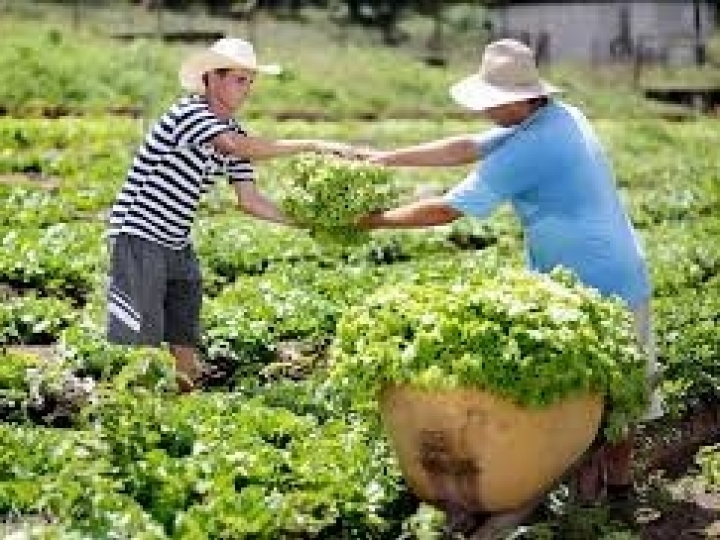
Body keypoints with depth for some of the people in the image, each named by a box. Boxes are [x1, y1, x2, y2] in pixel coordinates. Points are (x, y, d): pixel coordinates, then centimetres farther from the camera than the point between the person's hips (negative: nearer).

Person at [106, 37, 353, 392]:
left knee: (184, 345, 7)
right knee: (140, 343, -10)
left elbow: (249, 200, 8)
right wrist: (313, 146, -30)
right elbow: (237, 147, -31)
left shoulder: (234, 133, 10)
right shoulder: (188, 112, -15)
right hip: (138, 238, -8)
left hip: (178, 245, 8)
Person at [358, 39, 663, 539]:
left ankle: (587, 480, 19)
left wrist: (376, 220, -6)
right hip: (626, 277, 9)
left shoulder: (527, 151, -25)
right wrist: (388, 158, 6)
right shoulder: (561, 116, 3)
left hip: (586, 291, -9)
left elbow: (447, 209, -19)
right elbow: (465, 148, 7)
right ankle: (620, 477, 31)